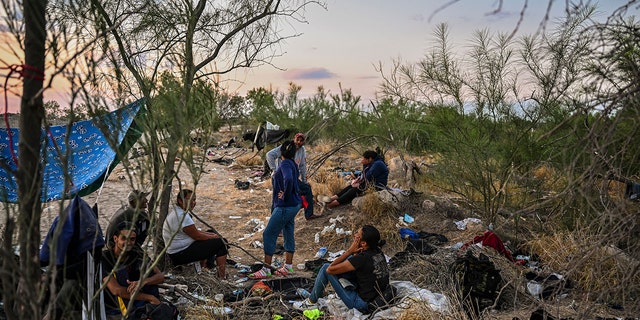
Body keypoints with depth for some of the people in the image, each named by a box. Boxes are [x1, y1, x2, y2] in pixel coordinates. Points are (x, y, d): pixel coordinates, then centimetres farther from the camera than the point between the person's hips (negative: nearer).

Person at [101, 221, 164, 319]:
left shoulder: (136, 255, -2)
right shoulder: (104, 257, -18)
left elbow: (161, 277, -9)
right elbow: (116, 290, -27)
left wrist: (143, 281, -32)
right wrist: (150, 297, -28)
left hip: (129, 303, 5)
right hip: (110, 310, -5)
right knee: (120, 270, -24)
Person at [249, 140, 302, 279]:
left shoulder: (285, 164, -17)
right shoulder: (292, 164, 11)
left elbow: (288, 179, -36)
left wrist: (285, 196, -22)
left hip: (285, 206, -10)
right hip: (293, 205, 10)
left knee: (268, 234, -3)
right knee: (288, 234, 16)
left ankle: (266, 270, 2)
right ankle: (288, 267, 25)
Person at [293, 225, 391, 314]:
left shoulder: (362, 258, -27)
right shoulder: (377, 251, -3)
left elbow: (330, 269, -18)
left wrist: (349, 251, -15)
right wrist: (353, 252, -5)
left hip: (364, 305, -8)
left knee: (326, 268, -4)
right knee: (350, 258, 17)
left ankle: (311, 302, 15)